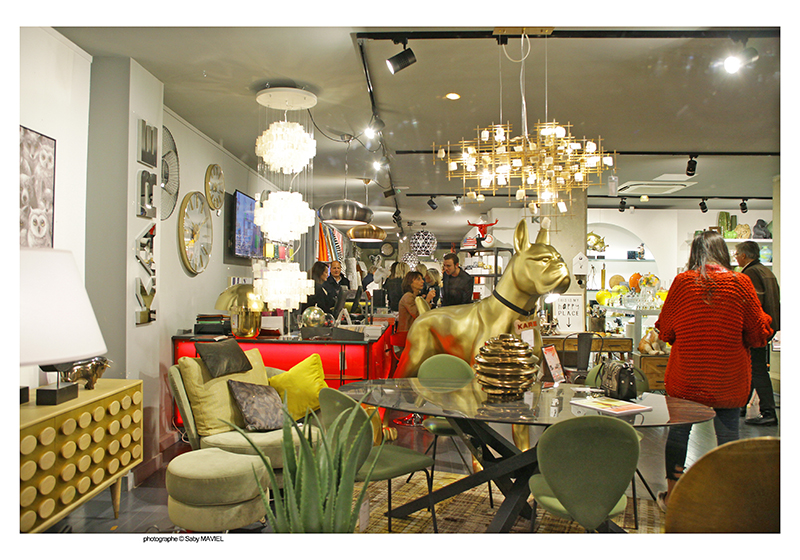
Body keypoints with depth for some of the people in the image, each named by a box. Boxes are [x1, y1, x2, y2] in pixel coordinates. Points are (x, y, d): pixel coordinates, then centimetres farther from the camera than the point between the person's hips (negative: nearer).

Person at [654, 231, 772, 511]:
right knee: (728, 435, 10)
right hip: (728, 379, 0)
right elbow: (759, 333, 0)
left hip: (686, 379, 1)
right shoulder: (740, 282, -7)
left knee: (678, 430, 13)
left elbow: (665, 330, 1)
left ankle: (671, 495, 25)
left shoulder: (682, 282, -6)